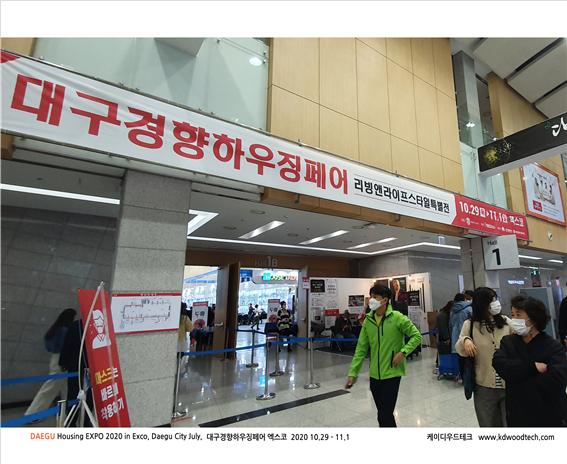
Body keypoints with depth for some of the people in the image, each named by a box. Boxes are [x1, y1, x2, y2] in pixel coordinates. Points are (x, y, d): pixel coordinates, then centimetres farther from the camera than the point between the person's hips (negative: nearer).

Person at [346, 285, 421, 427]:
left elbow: (417, 336, -4)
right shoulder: (368, 320, 1)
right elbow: (361, 349, 4)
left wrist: (403, 352, -17)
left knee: (385, 416, -4)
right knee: (384, 415, 18)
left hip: (392, 374, -5)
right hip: (374, 375, 5)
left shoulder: (397, 317, -12)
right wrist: (353, 373, 1)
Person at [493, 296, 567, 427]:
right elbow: (499, 364, -18)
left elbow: (556, 381, -23)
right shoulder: (507, 342, -1)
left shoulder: (554, 347, -10)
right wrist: (533, 367, -23)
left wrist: (517, 379, -16)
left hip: (550, 417, -2)